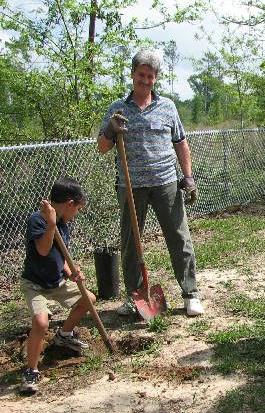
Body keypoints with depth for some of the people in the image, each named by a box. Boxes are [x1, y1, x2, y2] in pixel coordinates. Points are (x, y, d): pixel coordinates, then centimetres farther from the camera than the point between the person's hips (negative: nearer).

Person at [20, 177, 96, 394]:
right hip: (35, 284, -8)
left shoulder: (63, 224, 3)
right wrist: (51, 223, -46)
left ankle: (64, 335, 40)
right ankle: (31, 372, -6)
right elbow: (43, 250, -36)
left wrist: (70, 274, -2)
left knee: (89, 299, 17)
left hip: (57, 281, 9)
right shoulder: (37, 219, -23)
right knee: (41, 323, -28)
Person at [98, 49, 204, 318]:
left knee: (179, 239, 1)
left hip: (166, 184, 0)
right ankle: (133, 296, 21)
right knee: (129, 243, 7)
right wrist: (111, 130, -13)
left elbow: (181, 144, 13)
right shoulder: (117, 109, 8)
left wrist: (188, 176, 5)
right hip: (131, 186, 1)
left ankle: (190, 294, 12)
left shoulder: (167, 106, 10)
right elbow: (102, 148, 7)